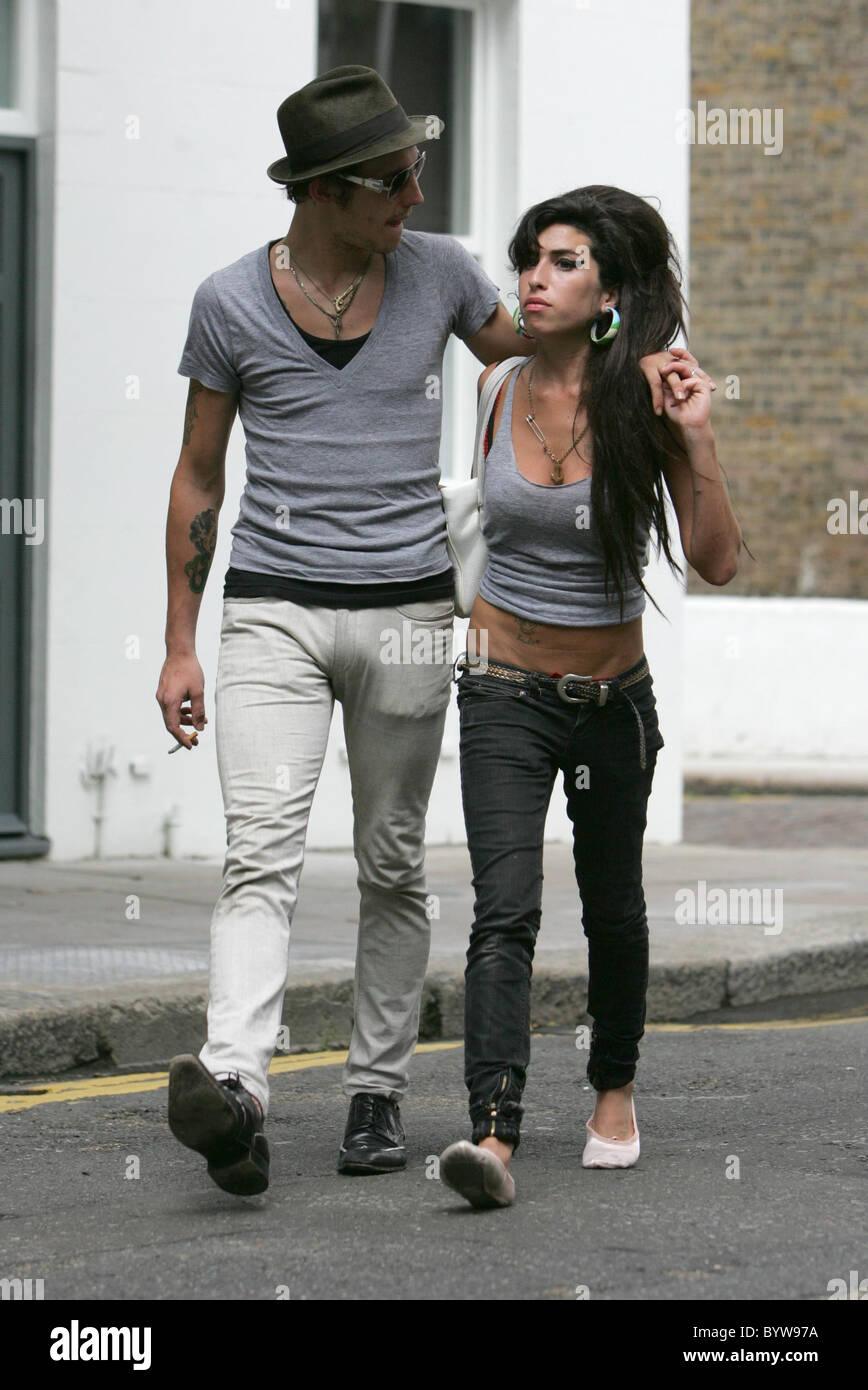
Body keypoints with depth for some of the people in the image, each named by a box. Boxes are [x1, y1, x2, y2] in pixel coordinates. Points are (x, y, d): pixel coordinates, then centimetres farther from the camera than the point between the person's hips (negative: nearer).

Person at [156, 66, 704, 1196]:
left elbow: (528, 351, 22)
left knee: (393, 866, 7)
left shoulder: (436, 273, 3)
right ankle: (235, 1094, -32)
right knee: (261, 851, -17)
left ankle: (376, 1094, 19)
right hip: (273, 611, -2)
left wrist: (637, 363, 2)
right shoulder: (232, 302, -2)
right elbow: (198, 479, 6)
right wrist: (179, 646, 4)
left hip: (406, 608, 2)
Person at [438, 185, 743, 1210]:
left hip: (614, 697, 0)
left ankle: (614, 1089, 39)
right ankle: (492, 1133, -27)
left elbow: (718, 562, -13)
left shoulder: (645, 403, -9)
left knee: (611, 908, 15)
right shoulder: (501, 389, -3)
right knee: (506, 907, -16)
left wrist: (695, 442, -23)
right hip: (506, 692, 0)